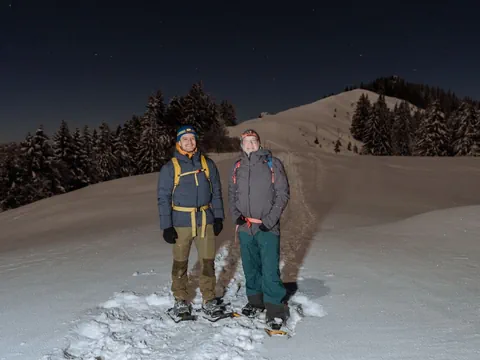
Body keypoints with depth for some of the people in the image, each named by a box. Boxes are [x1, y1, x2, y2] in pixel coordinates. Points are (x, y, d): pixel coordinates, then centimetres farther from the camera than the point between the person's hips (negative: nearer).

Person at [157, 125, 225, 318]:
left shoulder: (207, 163, 6)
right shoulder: (170, 167, -2)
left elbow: (216, 191, 11)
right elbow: (163, 198, -2)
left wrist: (218, 217, 6)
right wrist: (166, 226, -7)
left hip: (206, 220, 2)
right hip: (181, 222, -2)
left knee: (207, 261, 7)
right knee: (180, 262, 9)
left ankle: (209, 299, 23)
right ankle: (181, 300, 26)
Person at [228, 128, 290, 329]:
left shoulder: (272, 163, -4)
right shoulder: (237, 167, 8)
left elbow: (283, 193, -5)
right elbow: (232, 195, 15)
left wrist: (269, 220, -12)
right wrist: (236, 216, -1)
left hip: (267, 228, -4)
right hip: (244, 228, 4)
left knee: (270, 271, -6)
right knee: (250, 268, 15)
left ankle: (276, 309, 9)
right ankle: (255, 300, 34)